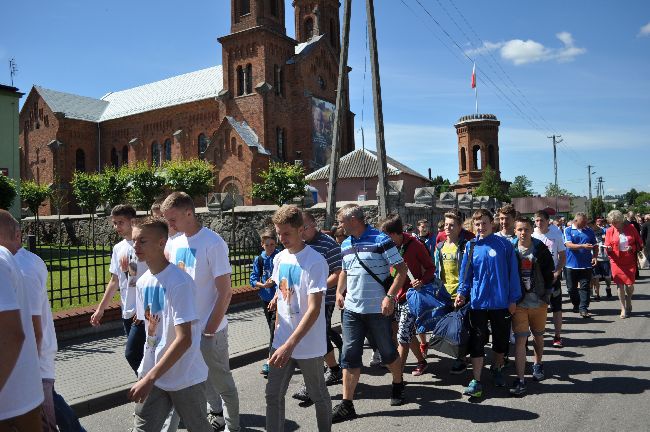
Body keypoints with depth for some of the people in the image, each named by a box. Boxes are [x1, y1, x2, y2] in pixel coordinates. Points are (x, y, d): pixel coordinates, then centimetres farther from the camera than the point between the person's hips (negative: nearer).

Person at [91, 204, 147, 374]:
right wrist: (100, 309, 17)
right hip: (127, 312, 7)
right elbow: (114, 281, 18)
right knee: (138, 354, 12)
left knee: (131, 353, -10)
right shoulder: (118, 248, 11)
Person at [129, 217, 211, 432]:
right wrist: (146, 373, 7)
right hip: (152, 374, 6)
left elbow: (184, 340, -24)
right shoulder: (142, 282, 3)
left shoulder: (179, 283, -21)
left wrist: (150, 378, -24)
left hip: (185, 378, -6)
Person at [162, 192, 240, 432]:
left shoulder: (213, 243, -17)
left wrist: (210, 330, -15)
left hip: (209, 329, -6)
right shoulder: (175, 243, 4)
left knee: (221, 380, 8)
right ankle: (215, 413, 41)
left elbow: (225, 292, -16)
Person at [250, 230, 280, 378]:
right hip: (265, 298, 5)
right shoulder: (259, 259, 3)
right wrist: (263, 285, -17)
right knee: (273, 329, 16)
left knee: (274, 329, -10)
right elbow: (253, 279, 3)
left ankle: (270, 361, -7)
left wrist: (276, 297, -21)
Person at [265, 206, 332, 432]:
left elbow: (314, 310, -23)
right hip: (282, 341, 6)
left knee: (318, 396, 13)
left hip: (309, 345, -5)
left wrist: (289, 345, -27)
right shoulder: (279, 258, 3)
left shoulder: (316, 262, -19)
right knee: (273, 394, 7)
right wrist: (278, 330, 12)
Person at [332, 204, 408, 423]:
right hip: (351, 309, 5)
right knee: (349, 355, 2)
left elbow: (402, 269, -11)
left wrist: (390, 296, -19)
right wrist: (339, 292, 7)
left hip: (378, 309, -5)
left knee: (388, 351, 11)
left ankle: (398, 386, 39)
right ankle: (346, 405, 9)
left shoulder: (381, 240, -11)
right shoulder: (345, 245, 9)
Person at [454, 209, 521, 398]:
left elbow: (513, 272, -2)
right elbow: (466, 273, 7)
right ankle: (476, 381, 8)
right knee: (477, 341, 1)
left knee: (501, 339, 14)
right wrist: (462, 292, -6)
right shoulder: (471, 246, 3)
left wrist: (513, 299, -4)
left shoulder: (504, 244, -4)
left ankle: (497, 369, 38)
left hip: (501, 302, -1)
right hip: (477, 302, 1)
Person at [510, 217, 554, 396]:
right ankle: (520, 379, -3)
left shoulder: (541, 249, -2)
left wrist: (548, 292, -2)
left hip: (539, 301, 2)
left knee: (538, 336, 20)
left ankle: (537, 365, 44)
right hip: (519, 302, -2)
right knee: (520, 339, -6)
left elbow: (549, 272, 4)